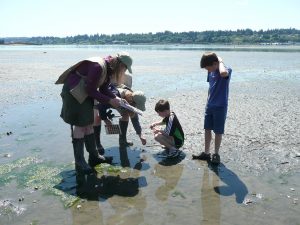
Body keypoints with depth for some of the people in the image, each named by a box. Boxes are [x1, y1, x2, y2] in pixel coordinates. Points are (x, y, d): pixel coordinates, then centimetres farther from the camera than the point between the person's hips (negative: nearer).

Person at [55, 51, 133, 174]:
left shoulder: (109, 68, 0)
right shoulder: (98, 67, -28)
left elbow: (104, 89, 6)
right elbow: (91, 90, -24)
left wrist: (116, 98, -9)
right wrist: (110, 101, -19)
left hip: (85, 93, 9)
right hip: (73, 92, -9)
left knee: (89, 123, 11)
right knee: (80, 125, -8)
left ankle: (94, 156, 21)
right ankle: (79, 163, 1)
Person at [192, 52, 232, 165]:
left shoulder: (227, 70, -16)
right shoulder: (211, 72, 3)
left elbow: (223, 73, -43)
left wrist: (221, 61, -25)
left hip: (220, 107, -6)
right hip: (209, 106, 6)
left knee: (218, 132, 4)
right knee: (207, 129, 11)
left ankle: (216, 154, 21)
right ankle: (206, 153, 24)